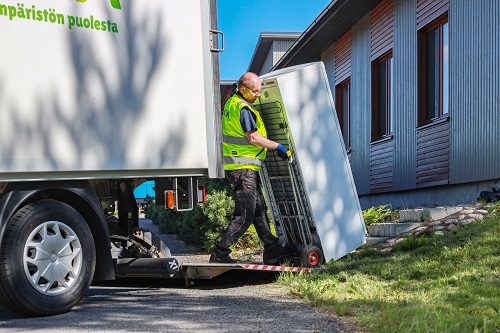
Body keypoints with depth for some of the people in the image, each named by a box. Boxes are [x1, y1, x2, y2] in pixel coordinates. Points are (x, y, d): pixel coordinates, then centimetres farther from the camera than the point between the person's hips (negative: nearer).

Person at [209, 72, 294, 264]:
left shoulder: (232, 102, 15)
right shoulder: (243, 108, -17)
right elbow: (253, 138, -22)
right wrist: (278, 147, -14)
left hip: (241, 167, 11)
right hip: (243, 168, -11)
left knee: (259, 209, 14)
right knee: (244, 216, -6)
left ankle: (272, 250, 20)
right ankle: (219, 254, -3)